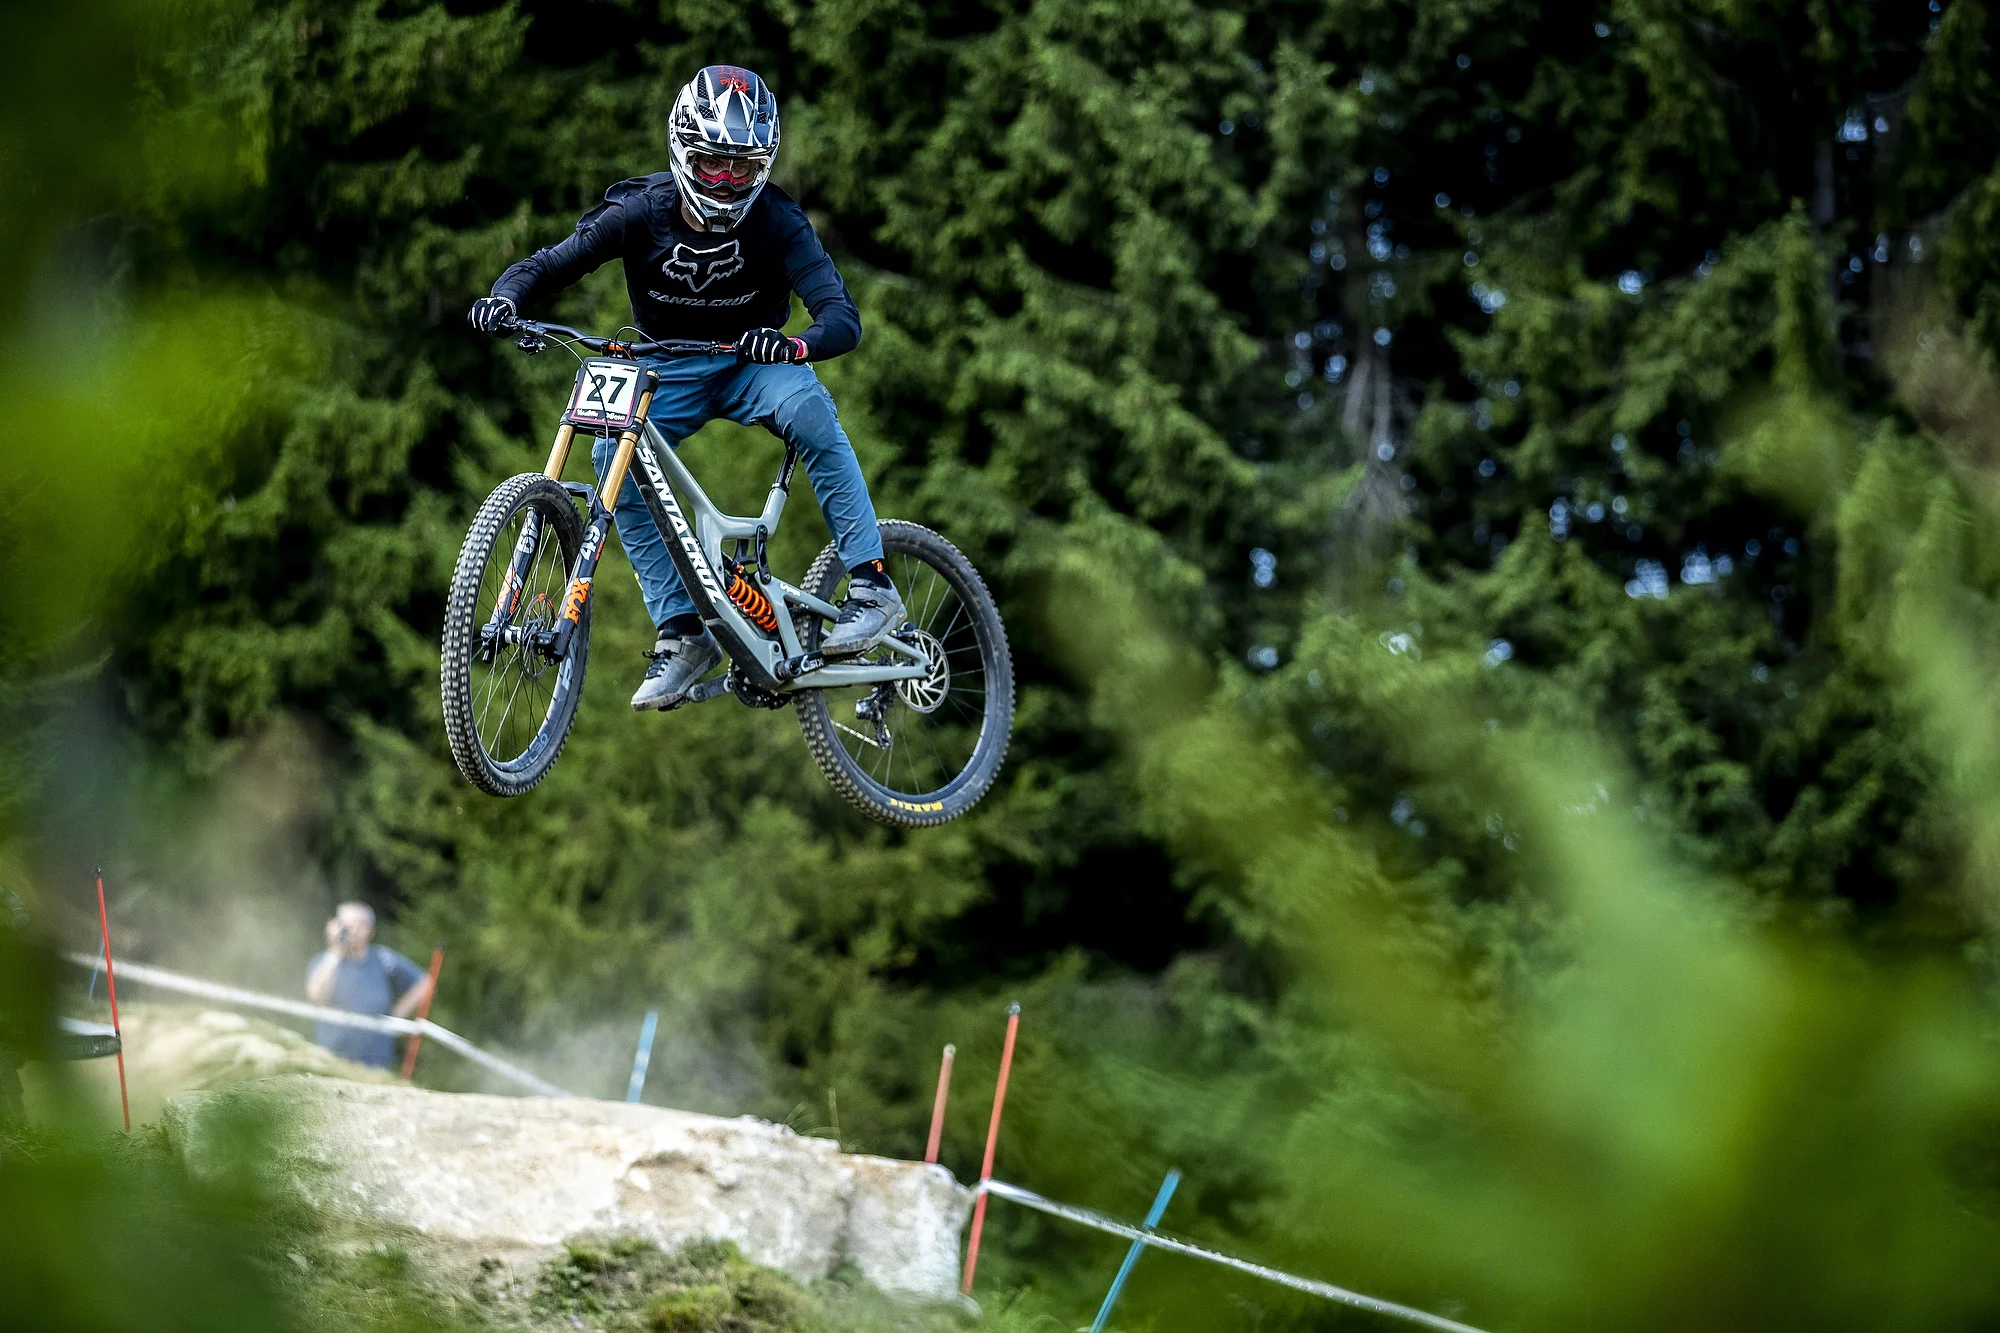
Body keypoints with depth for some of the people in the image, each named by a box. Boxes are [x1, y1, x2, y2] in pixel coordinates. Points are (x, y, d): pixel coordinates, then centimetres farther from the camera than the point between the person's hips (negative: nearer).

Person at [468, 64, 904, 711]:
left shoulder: (777, 222, -21)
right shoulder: (642, 212, -16)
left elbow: (842, 317, -31)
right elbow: (549, 263, -16)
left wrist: (796, 346, -54)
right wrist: (505, 297, -39)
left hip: (749, 364, -2)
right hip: (667, 368, 2)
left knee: (806, 404, -35)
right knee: (612, 457, -26)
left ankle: (872, 586, -28)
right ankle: (682, 633, -17)